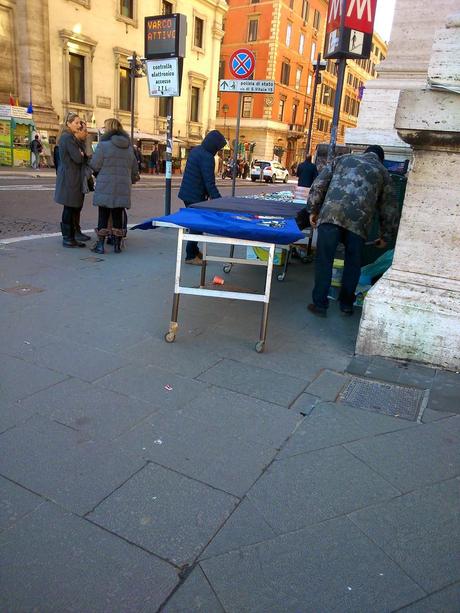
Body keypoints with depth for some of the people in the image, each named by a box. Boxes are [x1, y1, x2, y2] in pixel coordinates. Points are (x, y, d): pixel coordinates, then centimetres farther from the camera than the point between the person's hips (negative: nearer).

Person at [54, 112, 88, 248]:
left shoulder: (67, 137, 19)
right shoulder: (68, 137, -13)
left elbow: (77, 155, 19)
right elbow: (78, 158, -18)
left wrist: (81, 155, 0)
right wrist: (83, 155, 1)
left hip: (68, 176, 10)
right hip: (70, 177, -10)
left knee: (74, 207, 11)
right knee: (70, 208, -4)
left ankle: (69, 237, 15)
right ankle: (68, 239, 2)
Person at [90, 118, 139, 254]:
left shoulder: (103, 144, -8)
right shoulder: (129, 147, 10)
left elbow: (95, 166, -8)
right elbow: (134, 169, 14)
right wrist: (131, 180, 29)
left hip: (105, 188, -4)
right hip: (122, 188, 4)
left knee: (103, 216, 3)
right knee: (118, 216, 10)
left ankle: (100, 245, 5)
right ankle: (117, 245, 13)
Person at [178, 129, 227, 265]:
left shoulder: (195, 150, 10)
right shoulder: (207, 157, -20)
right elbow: (209, 182, -23)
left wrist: (207, 194, 21)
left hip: (187, 193, 9)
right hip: (195, 196, -9)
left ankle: (194, 250, 32)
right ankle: (191, 256, 7)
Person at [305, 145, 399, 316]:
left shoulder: (343, 159, 27)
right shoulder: (382, 172, 26)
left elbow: (319, 184, 16)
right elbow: (389, 208, 25)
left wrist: (313, 210, 21)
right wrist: (386, 236, 34)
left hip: (331, 214, 0)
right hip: (359, 220, 1)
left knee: (324, 260, 7)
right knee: (353, 263, 16)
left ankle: (320, 304, 10)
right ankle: (346, 304, 26)